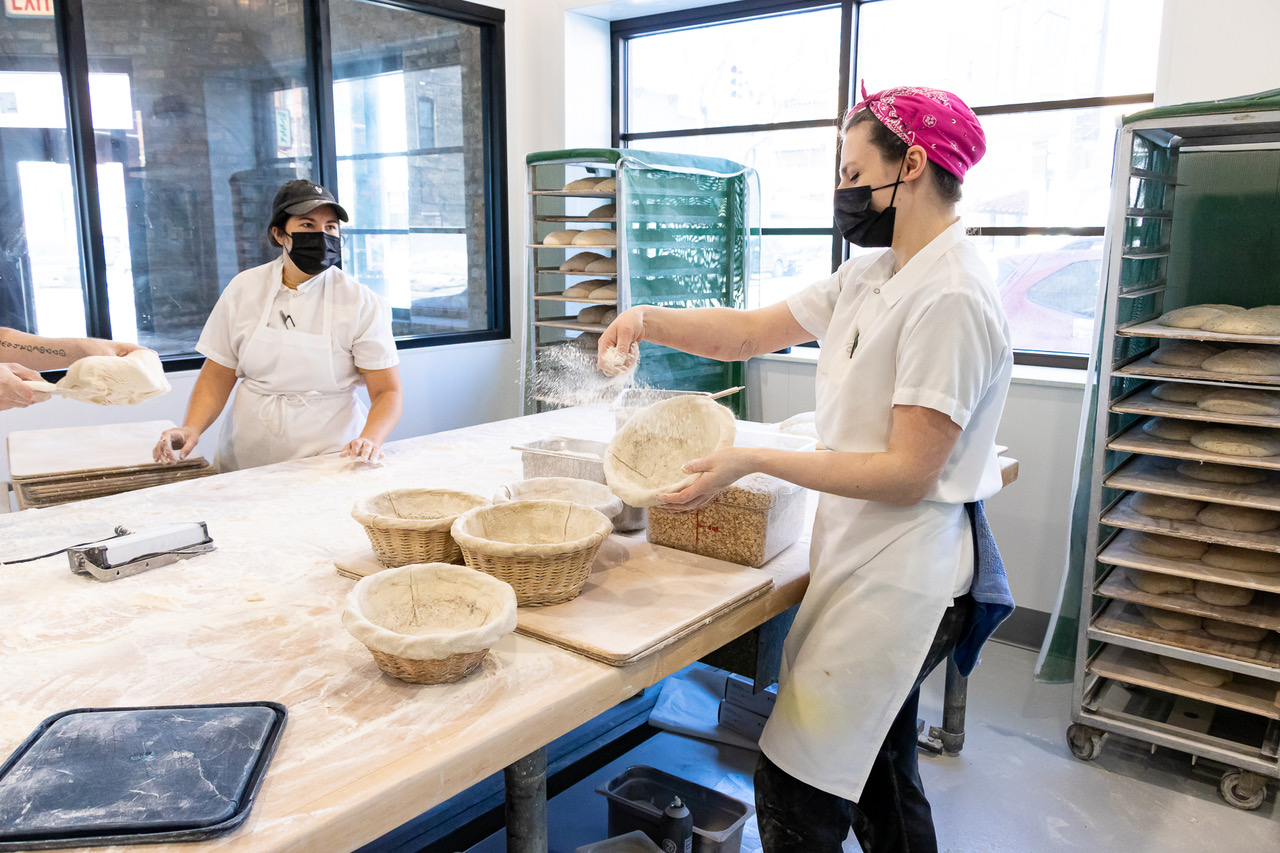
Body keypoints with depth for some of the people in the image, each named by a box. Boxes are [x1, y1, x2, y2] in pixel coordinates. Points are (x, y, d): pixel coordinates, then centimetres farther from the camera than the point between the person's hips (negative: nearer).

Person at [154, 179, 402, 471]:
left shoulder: (361, 302, -3)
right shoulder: (243, 289, 6)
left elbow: (388, 391, -6)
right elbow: (217, 377, 11)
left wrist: (370, 439, -25)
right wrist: (192, 429, -6)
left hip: (328, 465, -3)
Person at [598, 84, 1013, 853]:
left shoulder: (950, 298, -20)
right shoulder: (874, 276, 11)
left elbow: (909, 473, -22)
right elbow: (753, 332, 10)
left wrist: (756, 460, -23)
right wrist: (648, 320, -4)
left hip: (901, 577, -10)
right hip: (867, 560, 10)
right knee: (880, 782, 24)